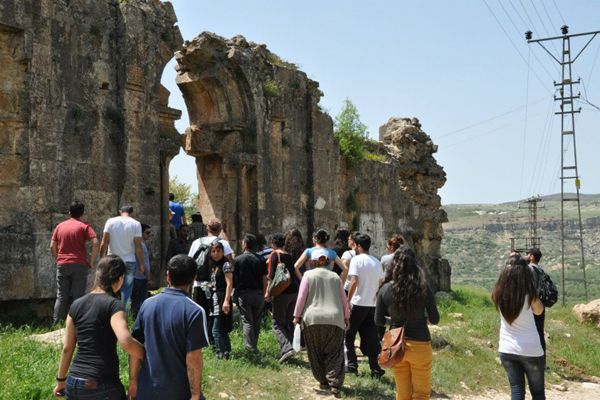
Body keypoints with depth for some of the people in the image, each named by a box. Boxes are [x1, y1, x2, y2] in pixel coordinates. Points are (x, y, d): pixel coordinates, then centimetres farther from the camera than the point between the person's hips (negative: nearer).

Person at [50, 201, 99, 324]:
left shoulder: (60, 226, 10)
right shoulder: (84, 226, -1)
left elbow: (52, 246, 9)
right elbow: (95, 243, -13)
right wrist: (91, 262, -6)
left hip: (62, 265, 3)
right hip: (79, 265, -3)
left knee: (61, 296, 8)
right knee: (78, 296, 1)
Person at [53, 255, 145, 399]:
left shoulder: (76, 305, 7)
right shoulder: (113, 304, -10)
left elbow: (67, 348, 10)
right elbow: (126, 341, -24)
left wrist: (61, 380, 21)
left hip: (74, 383, 6)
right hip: (103, 385, -5)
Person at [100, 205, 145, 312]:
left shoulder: (111, 221, 1)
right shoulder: (136, 224, -3)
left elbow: (104, 243, -4)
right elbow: (138, 246, -6)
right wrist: (141, 264, 0)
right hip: (129, 262, -1)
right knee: (126, 291, 7)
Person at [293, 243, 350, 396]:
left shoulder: (309, 274, 7)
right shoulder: (335, 277, 15)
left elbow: (302, 296, 2)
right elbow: (344, 299, 17)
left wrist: (297, 315, 8)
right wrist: (346, 317, 27)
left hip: (312, 319, -1)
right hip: (335, 319, 2)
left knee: (316, 353, 10)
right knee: (334, 353, 2)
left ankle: (323, 382, 14)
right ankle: (335, 383, -9)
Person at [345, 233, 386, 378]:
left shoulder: (356, 260, -8)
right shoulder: (377, 262, 12)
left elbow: (354, 282, -17)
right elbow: (381, 283, 13)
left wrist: (347, 301, -13)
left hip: (358, 303, -6)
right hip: (373, 305, 6)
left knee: (348, 335, 10)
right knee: (372, 339, 8)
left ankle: (352, 365, 10)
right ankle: (376, 369, 4)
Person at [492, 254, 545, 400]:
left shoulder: (499, 295, -7)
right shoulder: (529, 295, -15)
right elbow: (539, 311, 5)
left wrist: (510, 265, 16)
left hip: (506, 350, 3)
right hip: (531, 350, -3)